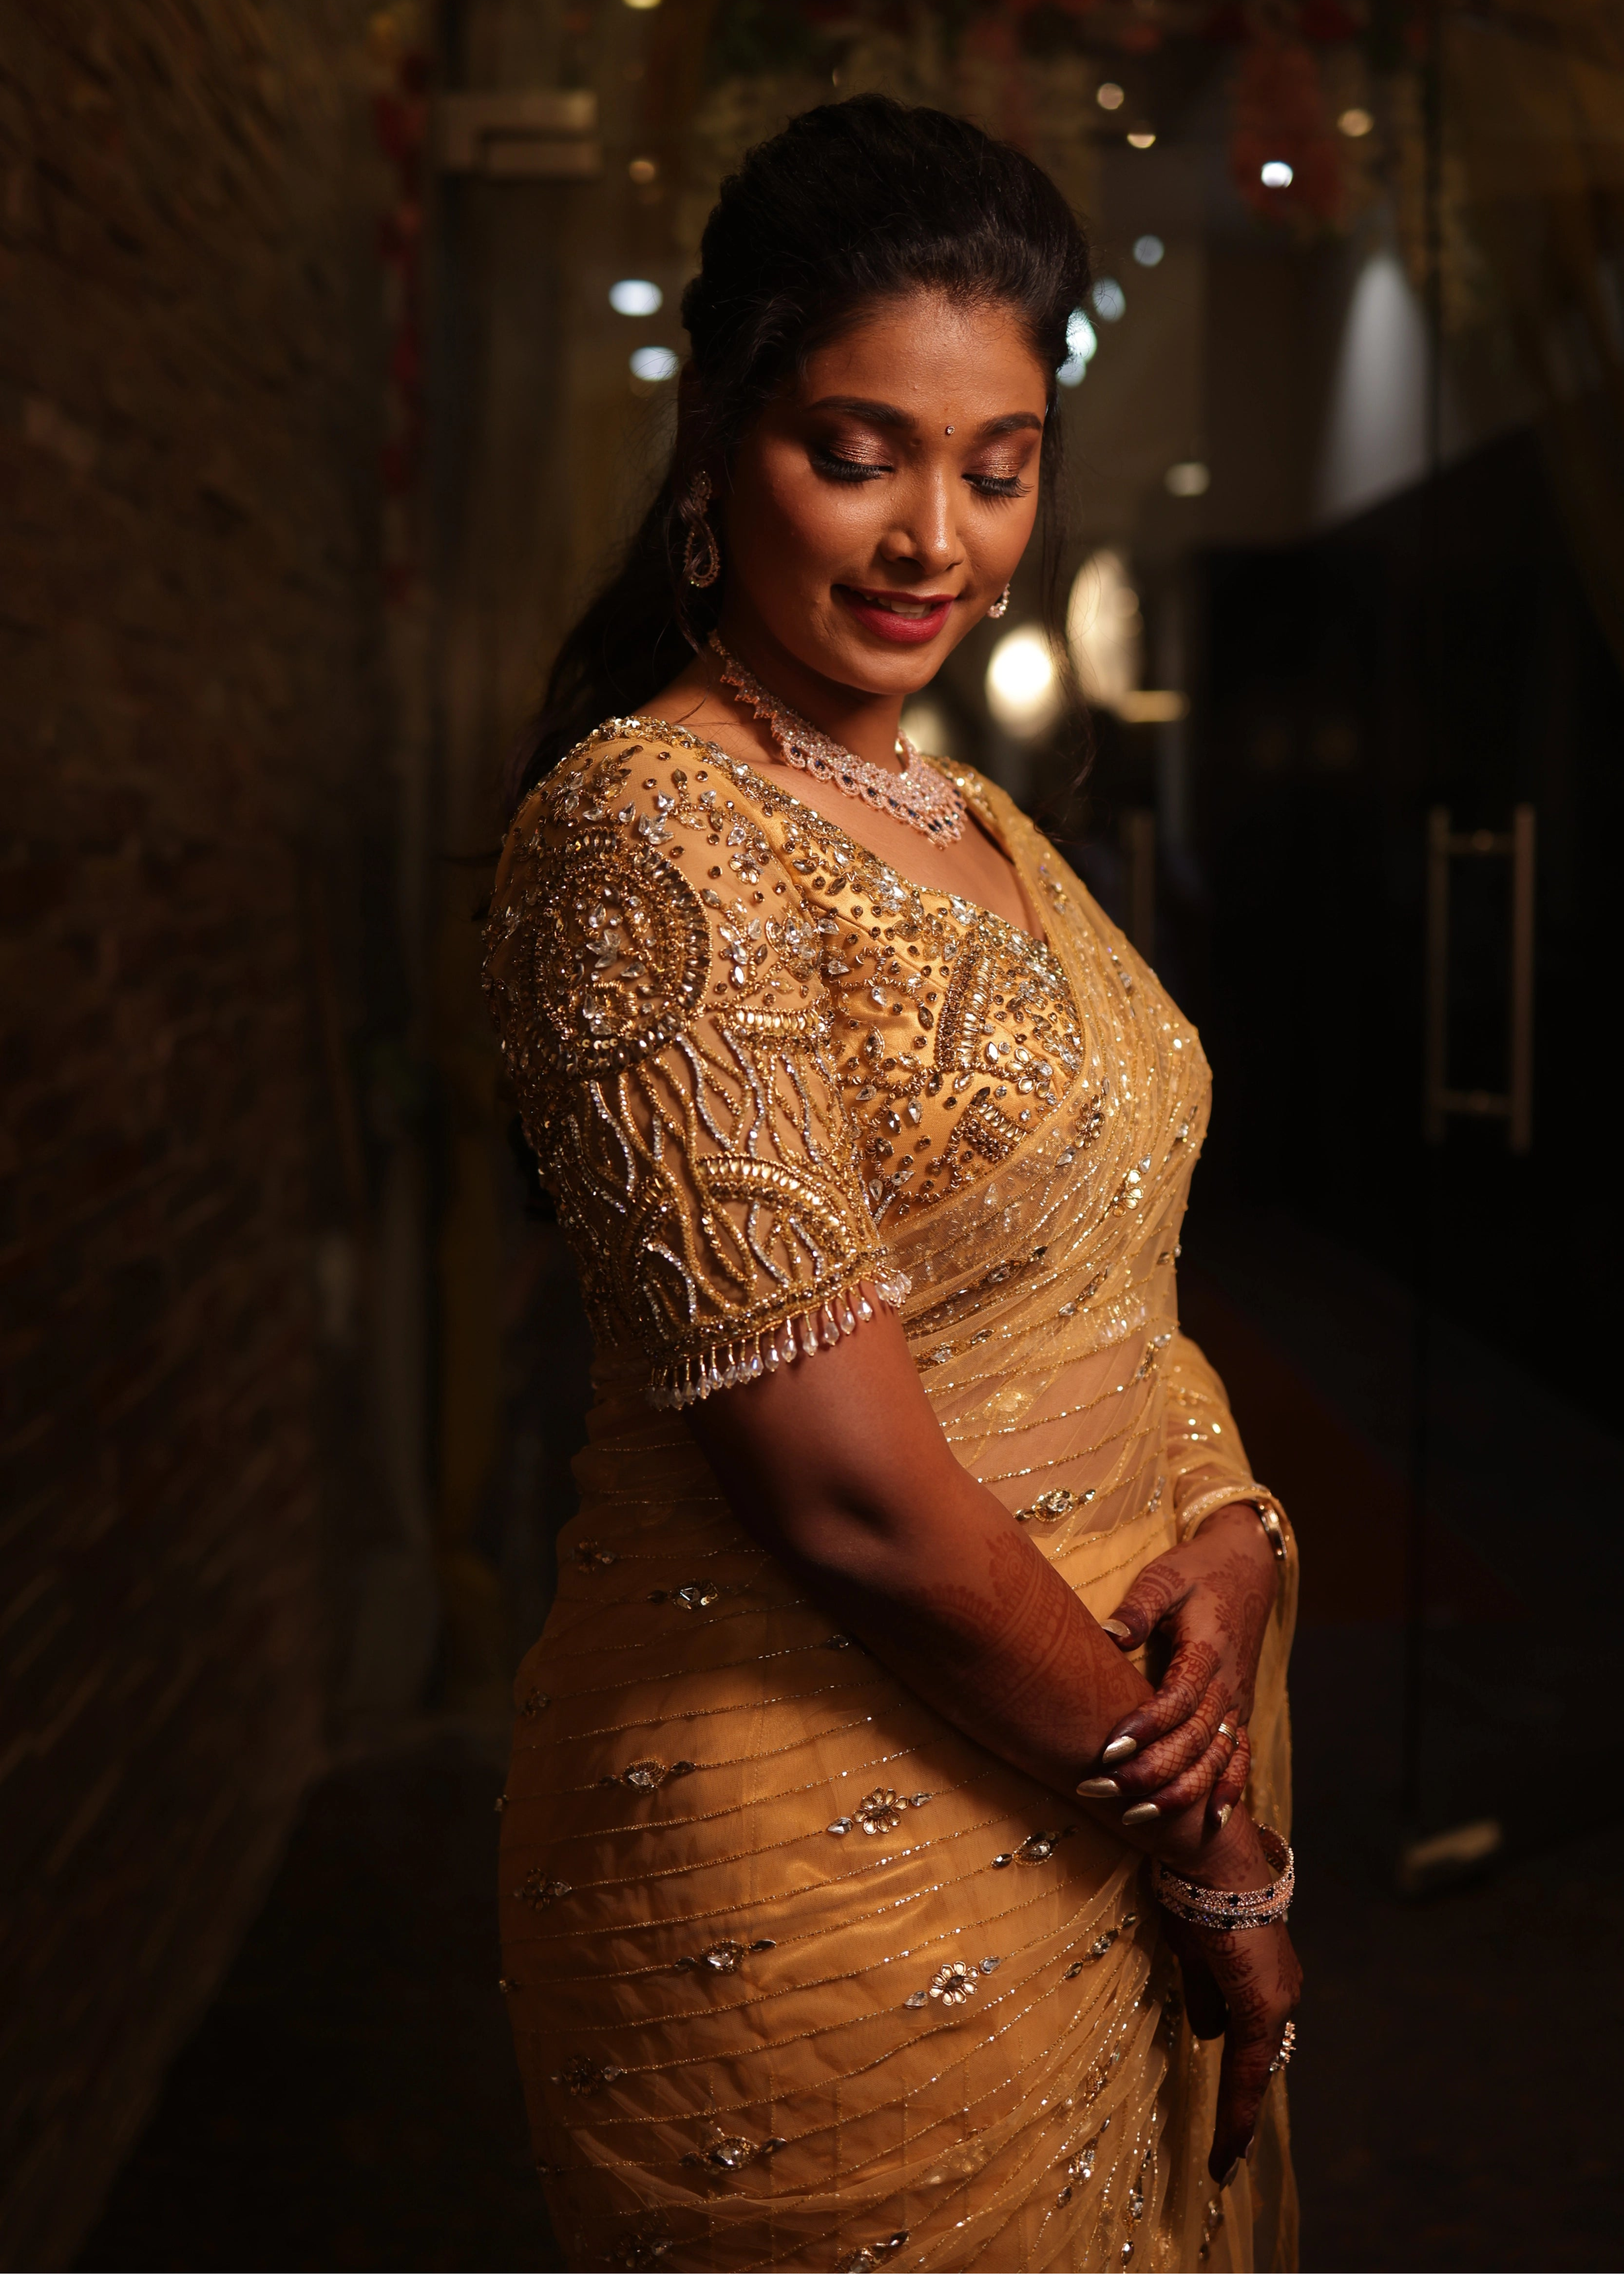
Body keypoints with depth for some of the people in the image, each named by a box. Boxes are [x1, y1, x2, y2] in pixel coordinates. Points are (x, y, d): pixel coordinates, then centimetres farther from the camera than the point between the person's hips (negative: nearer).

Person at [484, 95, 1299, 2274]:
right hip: (837, 1858, -8)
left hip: (1089, 1808, 8)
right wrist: (1214, 1852, -12)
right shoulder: (649, 831, -20)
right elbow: (851, 1487, -22)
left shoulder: (971, 823, 7)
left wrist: (1229, 1534, -10)